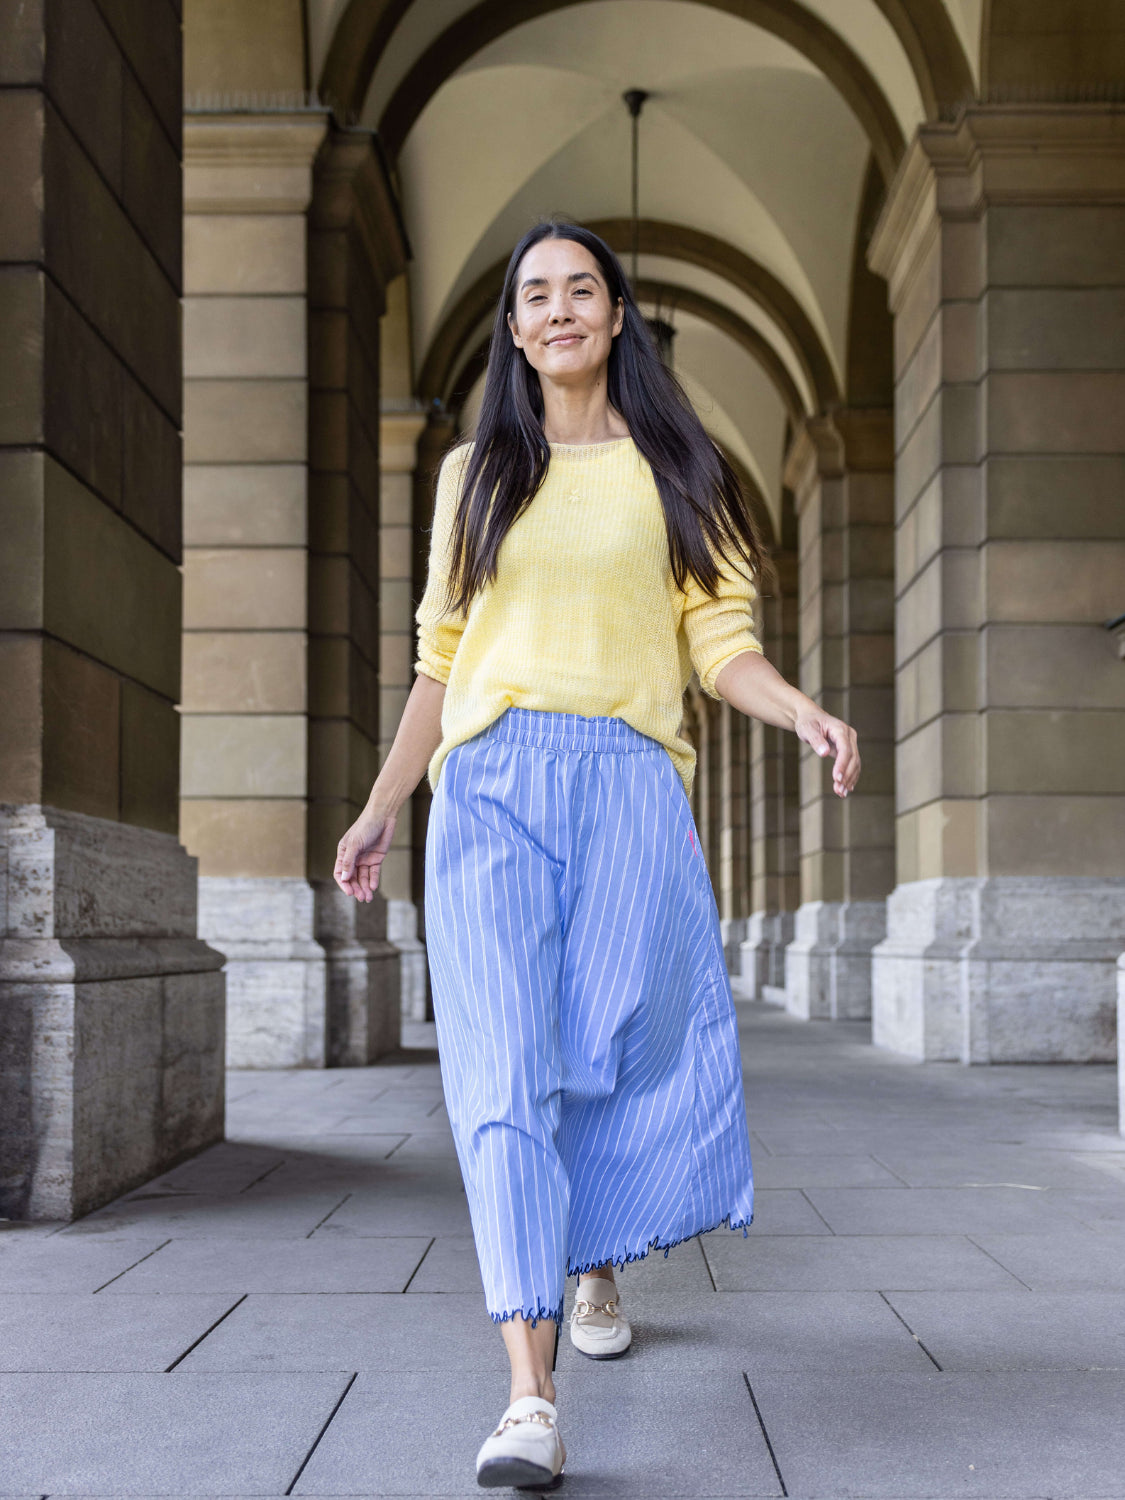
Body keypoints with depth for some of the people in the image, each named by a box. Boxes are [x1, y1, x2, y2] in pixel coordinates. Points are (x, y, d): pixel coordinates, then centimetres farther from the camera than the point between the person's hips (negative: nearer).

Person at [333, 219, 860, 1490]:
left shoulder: (673, 468, 14)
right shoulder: (474, 473, 17)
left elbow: (716, 636, 8)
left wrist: (803, 712, -11)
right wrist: (382, 806, 15)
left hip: (629, 783, 0)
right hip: (493, 782, 0)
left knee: (624, 1050, 1)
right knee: (506, 1064, -13)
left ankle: (594, 1267, 32)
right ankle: (530, 1397, -18)